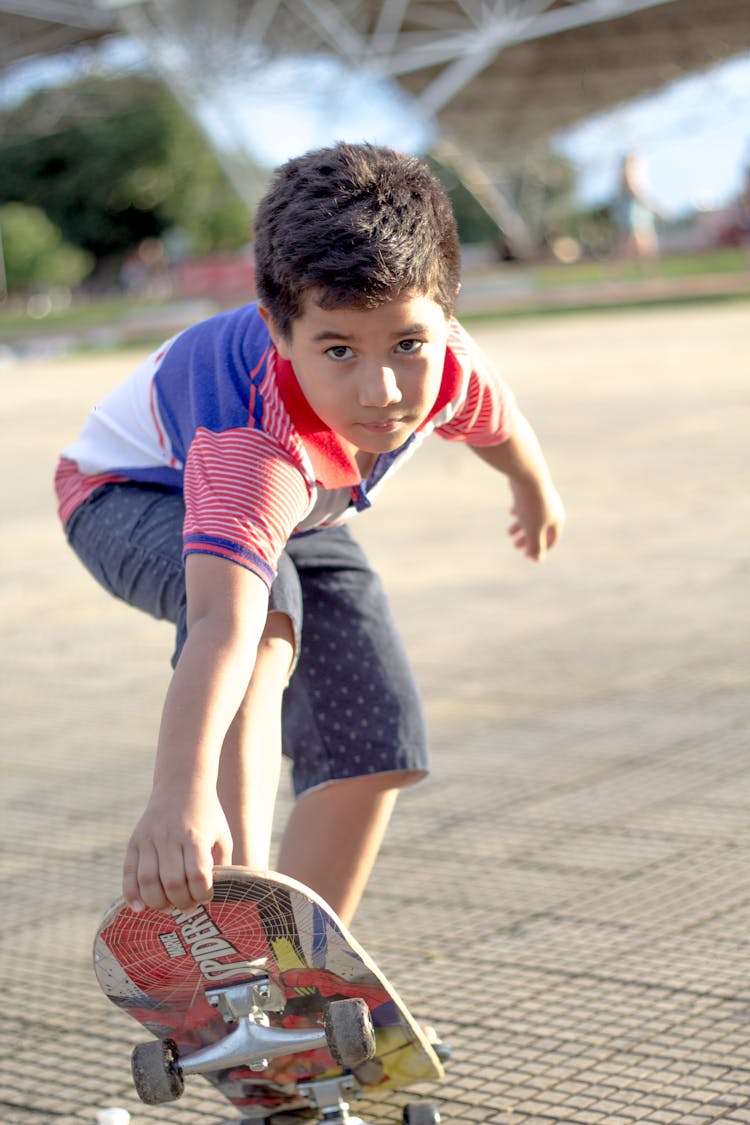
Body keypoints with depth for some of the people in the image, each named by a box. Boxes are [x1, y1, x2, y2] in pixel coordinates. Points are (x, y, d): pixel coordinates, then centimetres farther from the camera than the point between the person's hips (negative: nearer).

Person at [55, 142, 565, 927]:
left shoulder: (442, 362, -29)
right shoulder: (258, 444, -48)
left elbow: (492, 420, -3)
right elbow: (222, 623, -62)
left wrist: (534, 488, 20)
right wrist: (181, 793, -76)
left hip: (301, 512, 7)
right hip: (138, 494, -6)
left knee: (376, 744, 0)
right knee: (266, 608, -40)